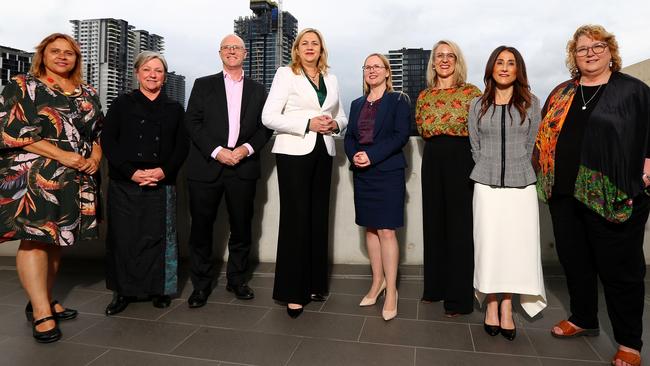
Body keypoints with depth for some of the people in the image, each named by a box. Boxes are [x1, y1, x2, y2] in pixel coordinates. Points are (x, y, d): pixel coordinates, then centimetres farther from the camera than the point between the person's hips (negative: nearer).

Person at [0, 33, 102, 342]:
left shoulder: (88, 94, 16)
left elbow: (97, 132, 20)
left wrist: (95, 158, -1)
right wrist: (62, 155, -16)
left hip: (75, 178, 5)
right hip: (33, 177, -5)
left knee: (56, 238, 9)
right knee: (35, 239, -7)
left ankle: (43, 301, 21)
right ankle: (42, 313, -2)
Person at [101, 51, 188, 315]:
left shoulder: (174, 108, 12)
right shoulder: (122, 104, 8)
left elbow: (182, 145, 6)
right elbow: (107, 141, 1)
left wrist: (164, 171, -10)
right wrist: (132, 172, -11)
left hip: (162, 183, 0)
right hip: (125, 183, 0)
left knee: (159, 236, 1)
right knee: (124, 236, 2)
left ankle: (159, 289, 16)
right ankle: (124, 291, 17)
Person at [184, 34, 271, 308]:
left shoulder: (257, 90, 14)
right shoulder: (203, 85, 10)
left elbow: (265, 126, 8)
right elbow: (192, 122, 1)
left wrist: (247, 148, -10)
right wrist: (217, 151, -12)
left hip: (243, 167, 1)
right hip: (206, 166, -1)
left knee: (241, 227, 7)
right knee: (201, 227, 3)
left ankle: (237, 280, 22)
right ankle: (201, 284, 17)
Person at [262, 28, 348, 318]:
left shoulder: (330, 79, 16)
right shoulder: (285, 74, 3)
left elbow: (342, 116, 21)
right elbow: (269, 117, -7)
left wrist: (335, 124, -3)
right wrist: (307, 123, -16)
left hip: (323, 153, 5)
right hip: (294, 153, -4)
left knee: (319, 218, 7)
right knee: (296, 218, -5)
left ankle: (314, 283, 20)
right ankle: (293, 291, 6)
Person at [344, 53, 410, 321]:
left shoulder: (398, 101, 1)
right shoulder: (357, 104, 18)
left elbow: (401, 135, -10)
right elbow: (349, 136, 13)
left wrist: (372, 155, -19)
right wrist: (353, 155, -8)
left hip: (387, 171, -5)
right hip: (362, 173, 5)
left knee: (386, 230, -7)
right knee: (370, 229, 10)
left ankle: (391, 290, 3)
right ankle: (377, 282, 23)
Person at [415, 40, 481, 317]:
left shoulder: (471, 92, 0)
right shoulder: (424, 96, 12)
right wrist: (438, 141, 5)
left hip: (462, 158, -4)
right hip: (432, 159, 5)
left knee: (460, 224, -1)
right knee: (434, 221, 9)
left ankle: (459, 297, 10)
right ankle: (436, 286, 24)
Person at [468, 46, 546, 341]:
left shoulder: (531, 103, 5)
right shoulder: (478, 105, 7)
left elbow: (529, 145, 7)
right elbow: (475, 147, 8)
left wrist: (515, 170, 6)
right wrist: (492, 171, 6)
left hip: (521, 186, 0)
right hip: (487, 186, 0)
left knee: (516, 245, 0)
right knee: (488, 244, 0)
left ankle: (507, 307, 12)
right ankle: (491, 306, 13)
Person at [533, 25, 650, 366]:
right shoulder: (561, 94, 13)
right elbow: (544, 135, 16)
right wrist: (547, 177, 9)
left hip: (613, 198, -4)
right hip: (565, 194, 4)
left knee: (619, 267, 4)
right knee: (574, 261, 14)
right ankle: (583, 319, 34)